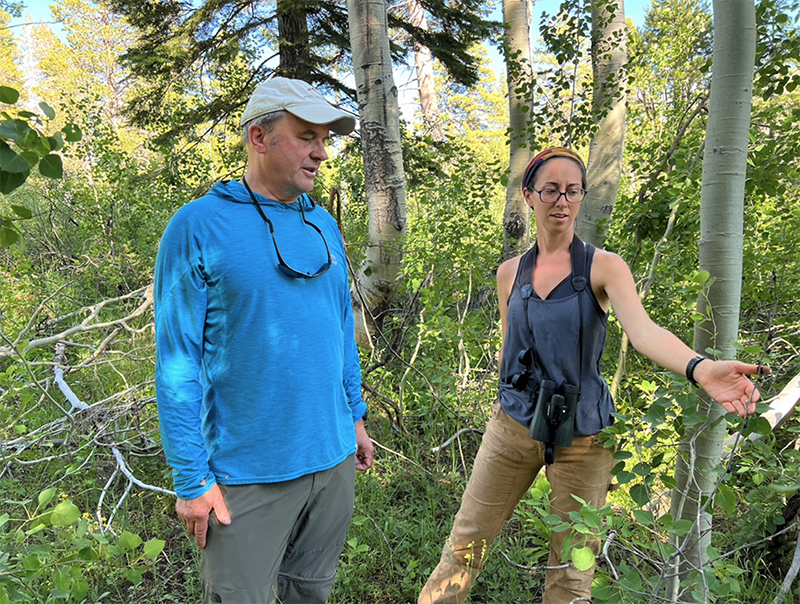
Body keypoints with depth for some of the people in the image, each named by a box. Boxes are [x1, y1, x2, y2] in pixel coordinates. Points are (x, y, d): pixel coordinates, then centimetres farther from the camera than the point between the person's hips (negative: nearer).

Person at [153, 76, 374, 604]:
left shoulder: (325, 225, 6)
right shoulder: (200, 226, -12)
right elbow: (177, 363, -12)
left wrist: (356, 416, 14)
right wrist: (192, 479, -12)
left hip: (334, 458, 6)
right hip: (248, 474, -5)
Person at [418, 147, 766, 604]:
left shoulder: (603, 267, -6)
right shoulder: (510, 273, 5)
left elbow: (643, 330, -23)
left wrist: (699, 368, -42)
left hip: (580, 433, -2)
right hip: (513, 426, 3)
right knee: (467, 541, 9)